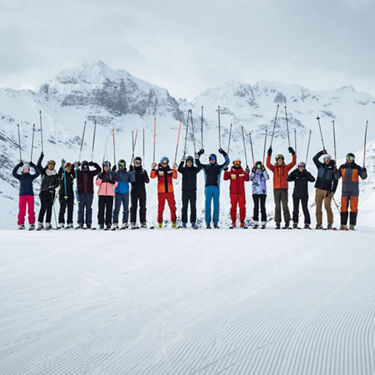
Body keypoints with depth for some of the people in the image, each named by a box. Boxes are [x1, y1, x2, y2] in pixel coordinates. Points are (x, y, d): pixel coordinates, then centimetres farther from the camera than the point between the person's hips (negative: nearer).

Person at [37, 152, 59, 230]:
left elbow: (57, 183, 6)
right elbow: (38, 165, -5)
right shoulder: (43, 172, 6)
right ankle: (40, 224, -13)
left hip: (51, 192, 2)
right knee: (43, 207, -12)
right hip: (43, 191, -2)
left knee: (49, 208, 0)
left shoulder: (55, 175, 9)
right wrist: (41, 156, -11)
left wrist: (53, 186, -14)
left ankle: (48, 224, 4)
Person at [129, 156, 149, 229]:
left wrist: (144, 176, -16)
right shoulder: (132, 170, 6)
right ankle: (133, 222, -5)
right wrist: (130, 171, -15)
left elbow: (147, 181, 3)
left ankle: (143, 222, 7)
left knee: (142, 207, 3)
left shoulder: (143, 171, 9)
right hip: (134, 191, -1)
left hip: (142, 191, 1)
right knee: (134, 207, -4)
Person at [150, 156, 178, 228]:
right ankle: (160, 222, 6)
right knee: (160, 208, 0)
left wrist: (174, 169, -21)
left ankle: (173, 222, 6)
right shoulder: (158, 171, 7)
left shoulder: (170, 171, 9)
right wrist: (153, 168, -20)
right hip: (161, 192, -1)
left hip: (170, 191, 1)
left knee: (172, 207, 0)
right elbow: (152, 176, -8)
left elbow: (175, 177, -8)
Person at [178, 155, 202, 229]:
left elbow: (200, 168, -15)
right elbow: (179, 169, -18)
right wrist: (182, 161, -31)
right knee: (184, 207, 2)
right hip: (185, 191, -1)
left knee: (193, 207, -1)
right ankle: (184, 222, 7)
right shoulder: (184, 169, 3)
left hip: (193, 190, 1)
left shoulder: (195, 169, 5)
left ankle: (193, 222, 1)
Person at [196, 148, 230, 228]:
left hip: (216, 188, 0)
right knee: (208, 205, -3)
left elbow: (227, 162, 6)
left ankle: (215, 222, 6)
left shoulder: (219, 167, 11)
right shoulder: (205, 167, 12)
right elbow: (197, 163, 13)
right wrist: (199, 154, 4)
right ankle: (208, 223, -1)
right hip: (208, 188, 0)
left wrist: (224, 154, -2)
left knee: (216, 205, 1)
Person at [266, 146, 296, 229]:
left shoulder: (286, 167, 7)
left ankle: (287, 222, 3)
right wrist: (269, 155, -16)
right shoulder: (274, 168, 8)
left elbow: (293, 162, -1)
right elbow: (268, 164, -7)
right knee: (277, 206, 3)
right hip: (276, 189, 1)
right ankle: (278, 223, 5)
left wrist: (293, 154, -11)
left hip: (284, 189, -1)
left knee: (285, 206, -3)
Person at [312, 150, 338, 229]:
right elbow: (314, 159, 1)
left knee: (327, 206, -8)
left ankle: (330, 223, -1)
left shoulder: (333, 169, 3)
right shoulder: (320, 166, 11)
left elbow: (335, 181, 4)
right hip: (319, 189, 3)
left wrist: (333, 191, -3)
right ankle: (319, 223, 5)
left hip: (327, 190, -3)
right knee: (318, 206, 1)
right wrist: (322, 152, -6)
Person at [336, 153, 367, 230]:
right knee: (343, 208, -1)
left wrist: (364, 172, -22)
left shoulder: (357, 168, 0)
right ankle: (343, 225, 3)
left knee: (354, 208, -3)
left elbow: (363, 177, -3)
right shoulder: (342, 167, 6)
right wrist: (335, 172, -11)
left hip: (354, 191, -2)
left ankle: (352, 225, -1)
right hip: (345, 191, 2)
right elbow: (337, 177, 8)